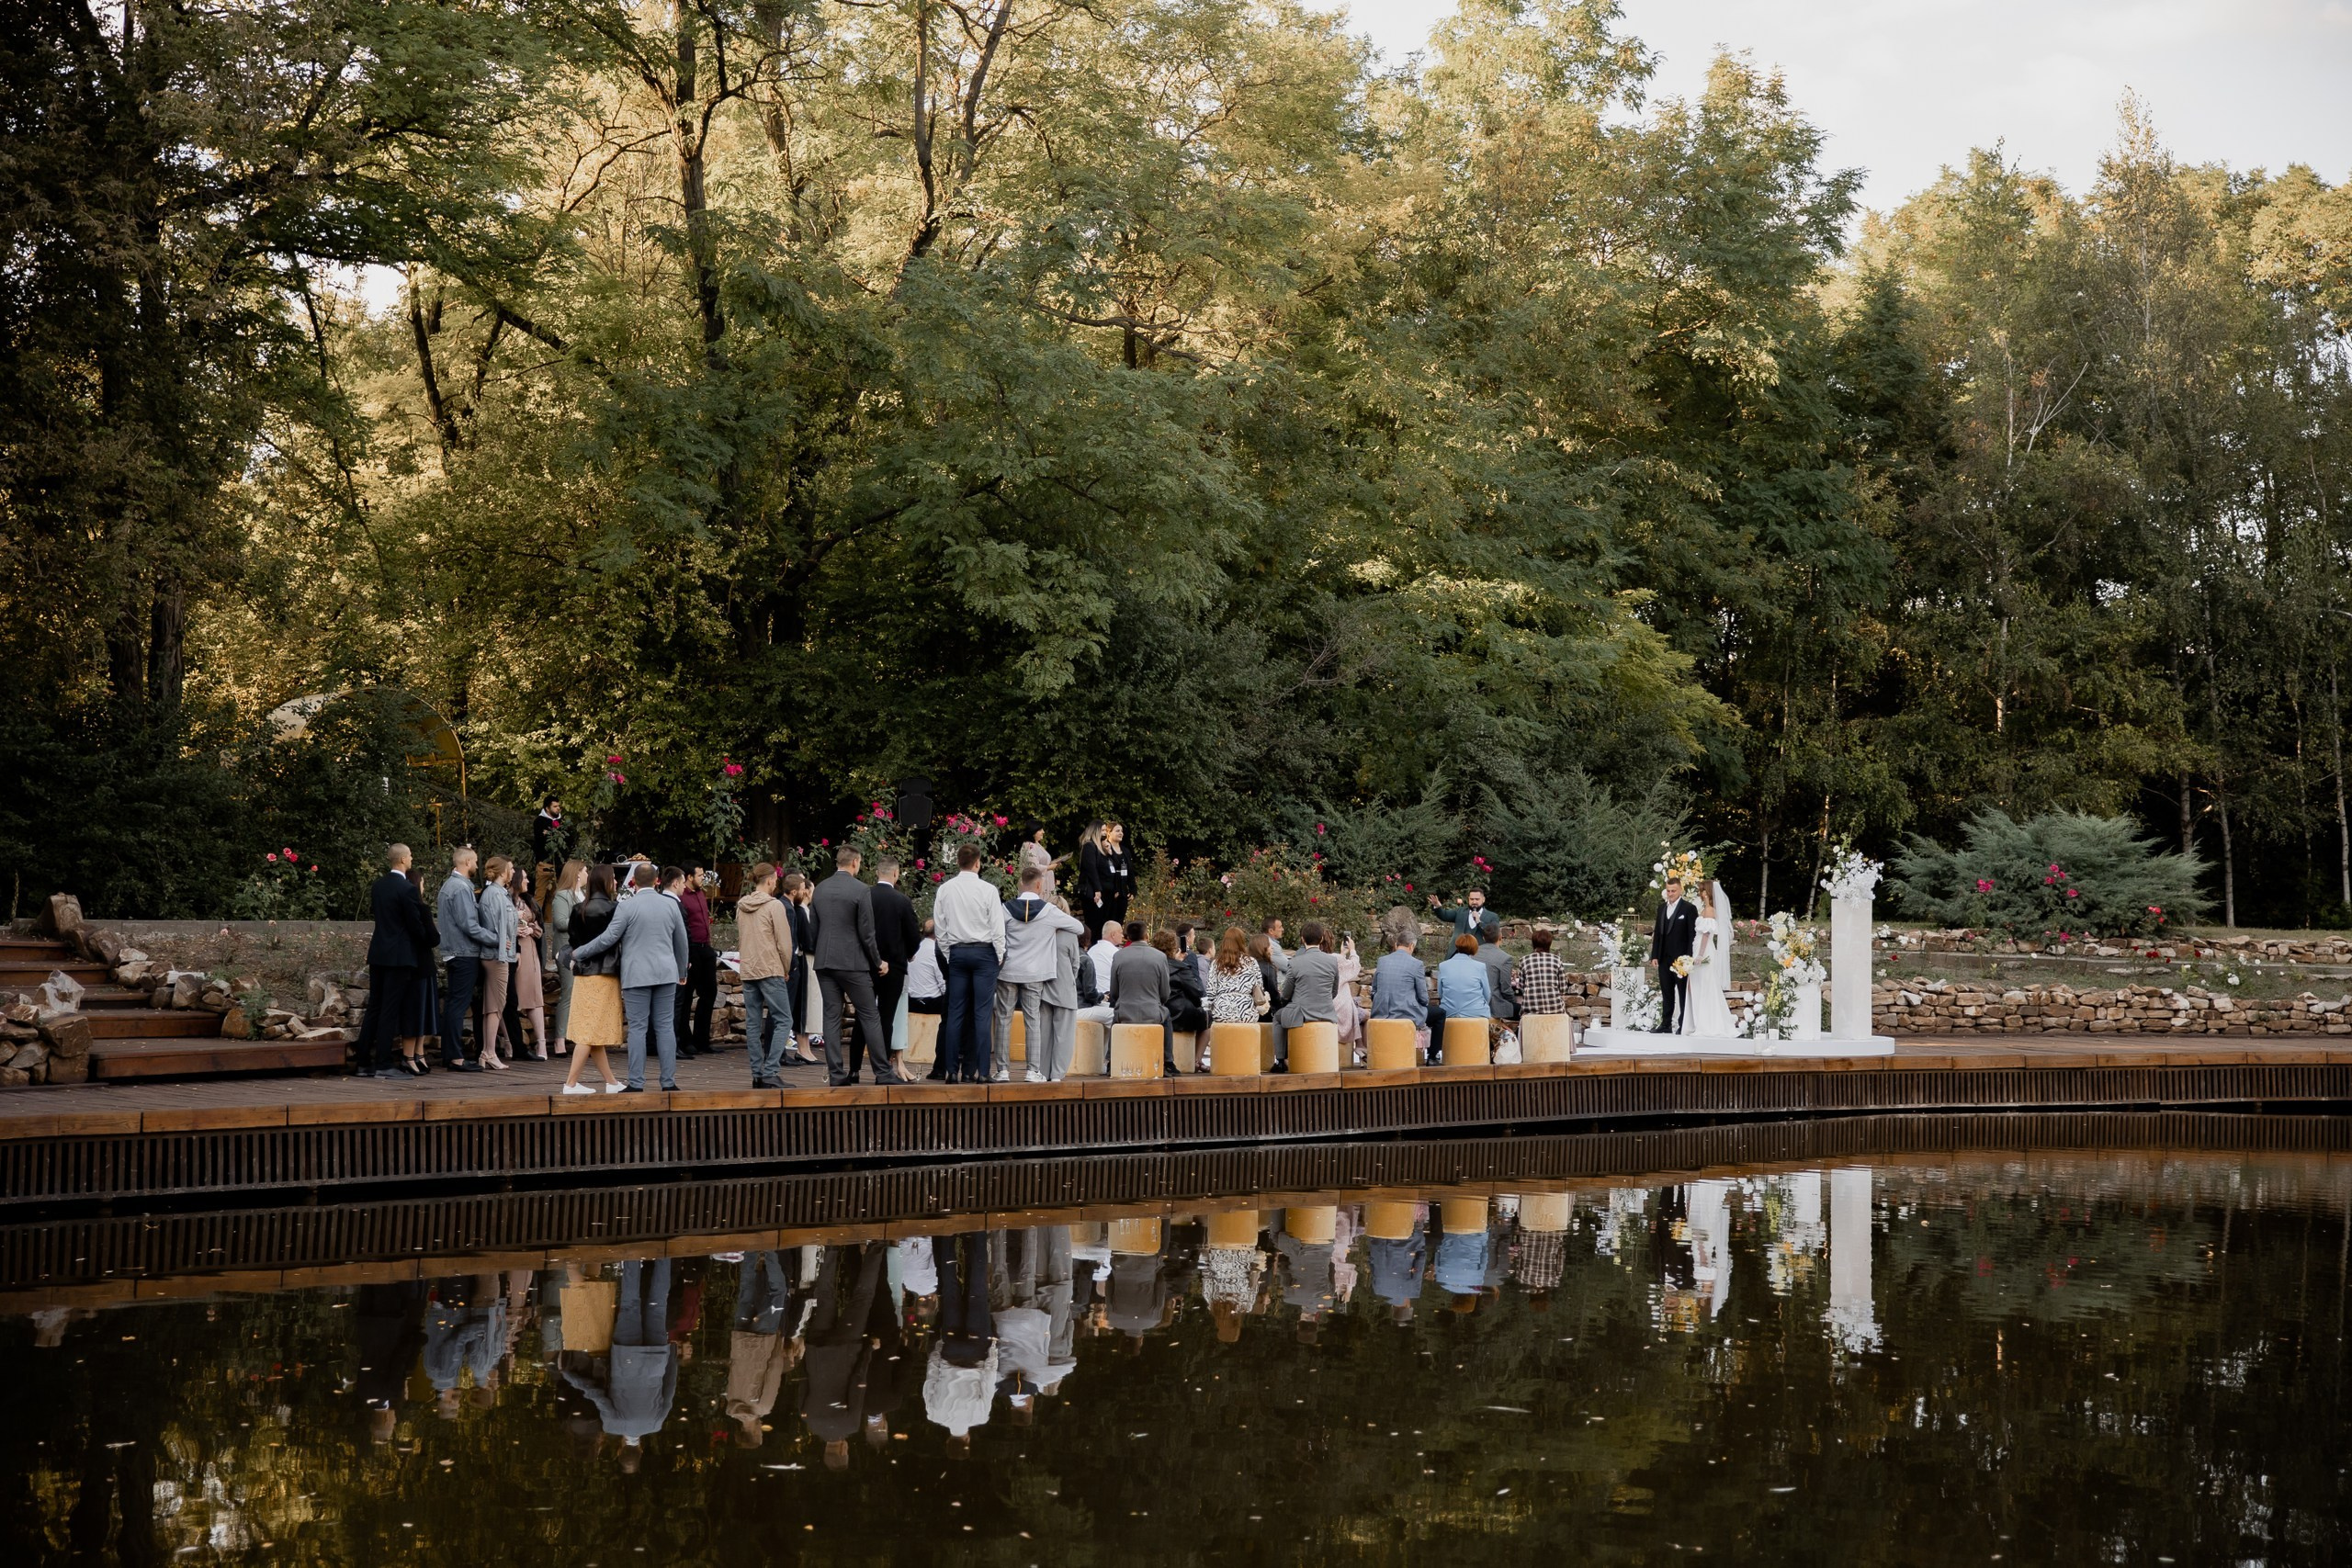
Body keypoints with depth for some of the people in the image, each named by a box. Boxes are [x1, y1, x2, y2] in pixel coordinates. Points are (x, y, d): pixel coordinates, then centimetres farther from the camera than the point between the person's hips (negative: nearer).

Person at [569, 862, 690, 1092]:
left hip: (637, 976, -3)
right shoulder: (670, 904, 6)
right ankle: (669, 1082, 5)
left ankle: (636, 1084, -2)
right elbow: (681, 942, 15)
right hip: (666, 974, 4)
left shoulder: (627, 906, -8)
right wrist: (682, 972, 29)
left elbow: (608, 939, -10)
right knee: (665, 1026, 6)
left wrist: (578, 954, 4)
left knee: (637, 1028, -1)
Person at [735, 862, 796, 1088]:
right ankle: (771, 1072, -13)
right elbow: (784, 943, -9)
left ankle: (757, 1074, 8)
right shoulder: (774, 905, -9)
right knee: (783, 1021, -4)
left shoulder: (741, 906, 10)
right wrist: (786, 969, 4)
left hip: (747, 972, 7)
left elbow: (739, 940, 15)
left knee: (753, 1023, 8)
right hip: (771, 970, -7)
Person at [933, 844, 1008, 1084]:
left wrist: (949, 954, 15)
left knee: (956, 1013, 6)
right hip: (983, 951, -3)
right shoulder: (987, 890, -9)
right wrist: (1000, 956, 4)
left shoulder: (944, 889, 1)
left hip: (957, 952, 3)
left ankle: (953, 1071, 5)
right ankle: (979, 1071, -5)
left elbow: (940, 927, 5)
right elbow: (998, 928, -7)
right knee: (982, 1014, -2)